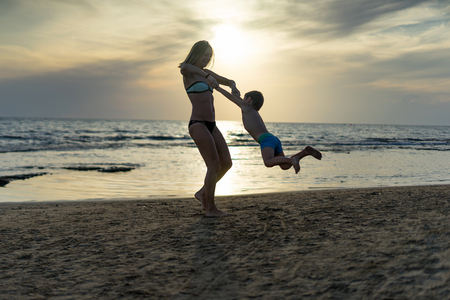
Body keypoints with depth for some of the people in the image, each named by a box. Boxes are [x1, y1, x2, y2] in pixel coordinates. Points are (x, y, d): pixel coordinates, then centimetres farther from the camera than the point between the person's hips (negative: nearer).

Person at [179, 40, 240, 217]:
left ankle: (203, 193, 21)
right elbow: (183, 67, -30)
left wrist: (233, 88, 2)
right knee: (214, 165, -12)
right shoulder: (188, 73, -4)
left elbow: (229, 81, 26)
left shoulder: (206, 72, 20)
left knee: (226, 163, 3)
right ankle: (210, 208, 0)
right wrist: (207, 75, -42)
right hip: (198, 125, -9)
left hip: (211, 126, 9)